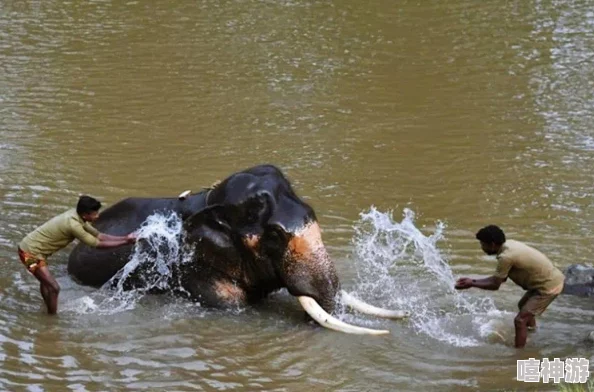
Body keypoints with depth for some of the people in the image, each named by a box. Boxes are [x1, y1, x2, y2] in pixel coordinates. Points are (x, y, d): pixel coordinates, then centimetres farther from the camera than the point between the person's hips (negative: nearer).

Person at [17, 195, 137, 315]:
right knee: (54, 288, -9)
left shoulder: (77, 216, 0)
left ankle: (50, 313, 48)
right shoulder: (73, 224, -28)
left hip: (30, 247, 10)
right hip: (31, 253, -10)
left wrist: (125, 238, 1)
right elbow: (97, 244, -21)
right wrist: (125, 242, -17)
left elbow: (98, 235, 7)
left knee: (46, 281, 29)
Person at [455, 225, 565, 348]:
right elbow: (499, 278, 11)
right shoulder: (509, 245, 3)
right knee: (523, 306, 32)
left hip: (549, 286, -10)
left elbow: (495, 285, -14)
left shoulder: (506, 257, -25)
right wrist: (473, 281, 8)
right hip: (552, 278, 10)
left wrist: (471, 284, -3)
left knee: (520, 320, -11)